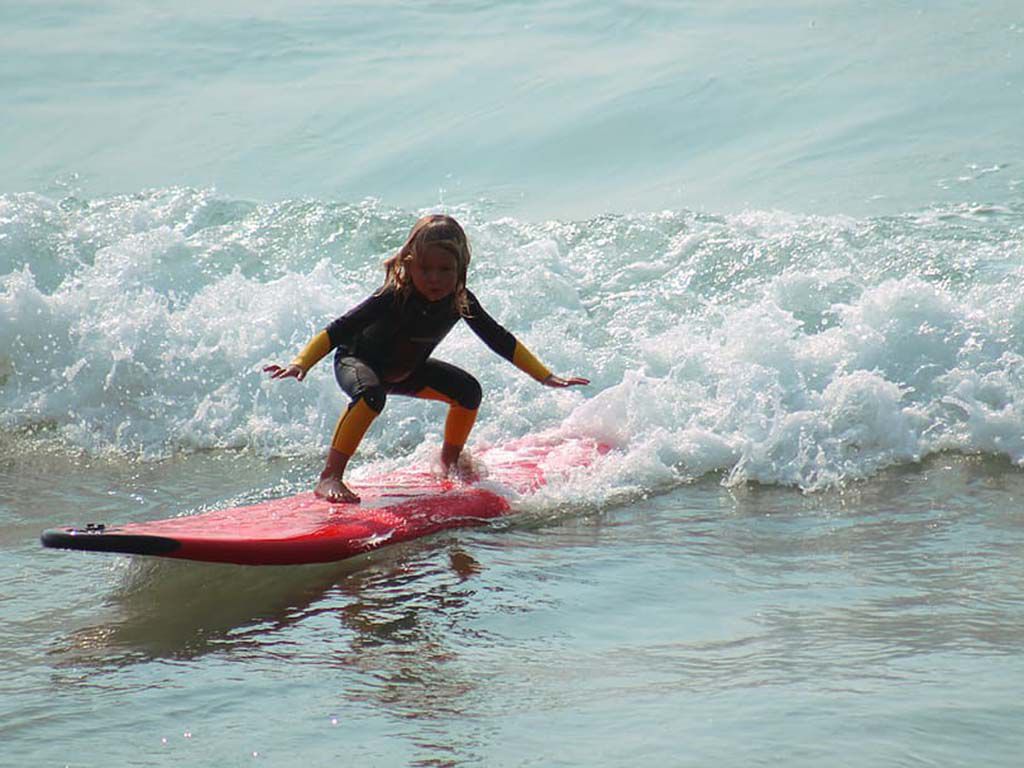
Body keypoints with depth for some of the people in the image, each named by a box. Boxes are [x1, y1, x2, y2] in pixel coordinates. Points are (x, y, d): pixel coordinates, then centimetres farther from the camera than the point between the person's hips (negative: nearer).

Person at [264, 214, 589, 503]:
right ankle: (329, 478, -36)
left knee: (468, 390, -3)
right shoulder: (394, 299, -35)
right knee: (371, 394, -38)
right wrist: (300, 364, -50)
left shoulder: (461, 302, -19)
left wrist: (547, 378, -5)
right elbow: (337, 330, -37)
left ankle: (450, 461, 22)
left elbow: (500, 340, -7)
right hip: (355, 361, -6)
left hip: (406, 370, 6)